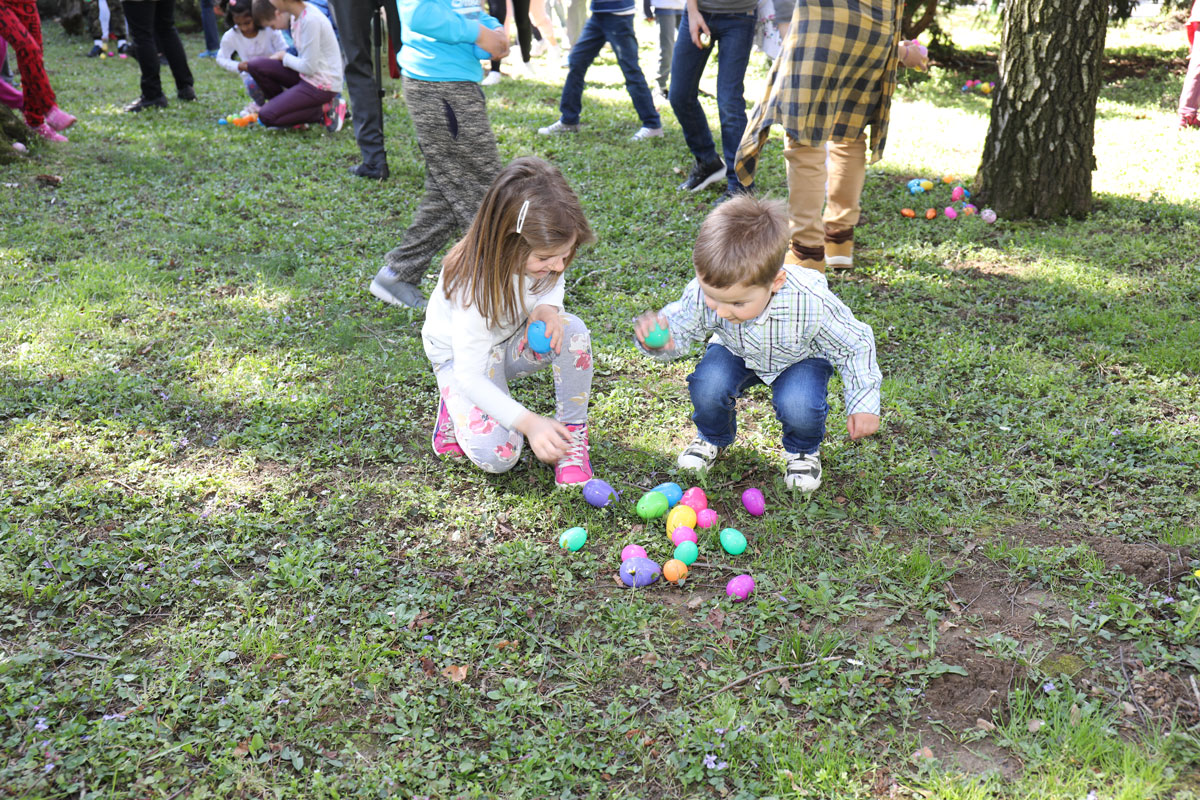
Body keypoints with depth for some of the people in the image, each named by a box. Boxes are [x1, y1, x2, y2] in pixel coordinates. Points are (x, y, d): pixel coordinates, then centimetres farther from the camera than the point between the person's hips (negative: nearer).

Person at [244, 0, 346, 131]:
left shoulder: (311, 20, -22)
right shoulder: (296, 15, 5)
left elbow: (309, 67, -19)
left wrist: (283, 56, -5)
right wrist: (280, 55, 3)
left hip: (322, 85, -9)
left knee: (266, 116, -12)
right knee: (255, 66, 0)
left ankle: (324, 110, -4)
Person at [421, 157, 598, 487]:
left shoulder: (542, 254, -23)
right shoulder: (474, 284, -38)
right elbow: (470, 375, -33)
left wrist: (547, 307, -22)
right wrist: (528, 422, -43)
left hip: (513, 342, 5)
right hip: (462, 356, -5)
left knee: (572, 331, -29)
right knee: (497, 454, -26)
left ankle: (571, 435, -11)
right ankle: (458, 408, 8)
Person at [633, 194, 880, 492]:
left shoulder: (810, 302, -40)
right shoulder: (702, 293, -33)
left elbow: (855, 345, -22)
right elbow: (680, 330, -15)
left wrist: (863, 402, -20)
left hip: (800, 357, -2)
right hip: (736, 352, 2)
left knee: (798, 406, -30)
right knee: (707, 386, -26)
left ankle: (803, 450, 8)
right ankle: (713, 438, 10)